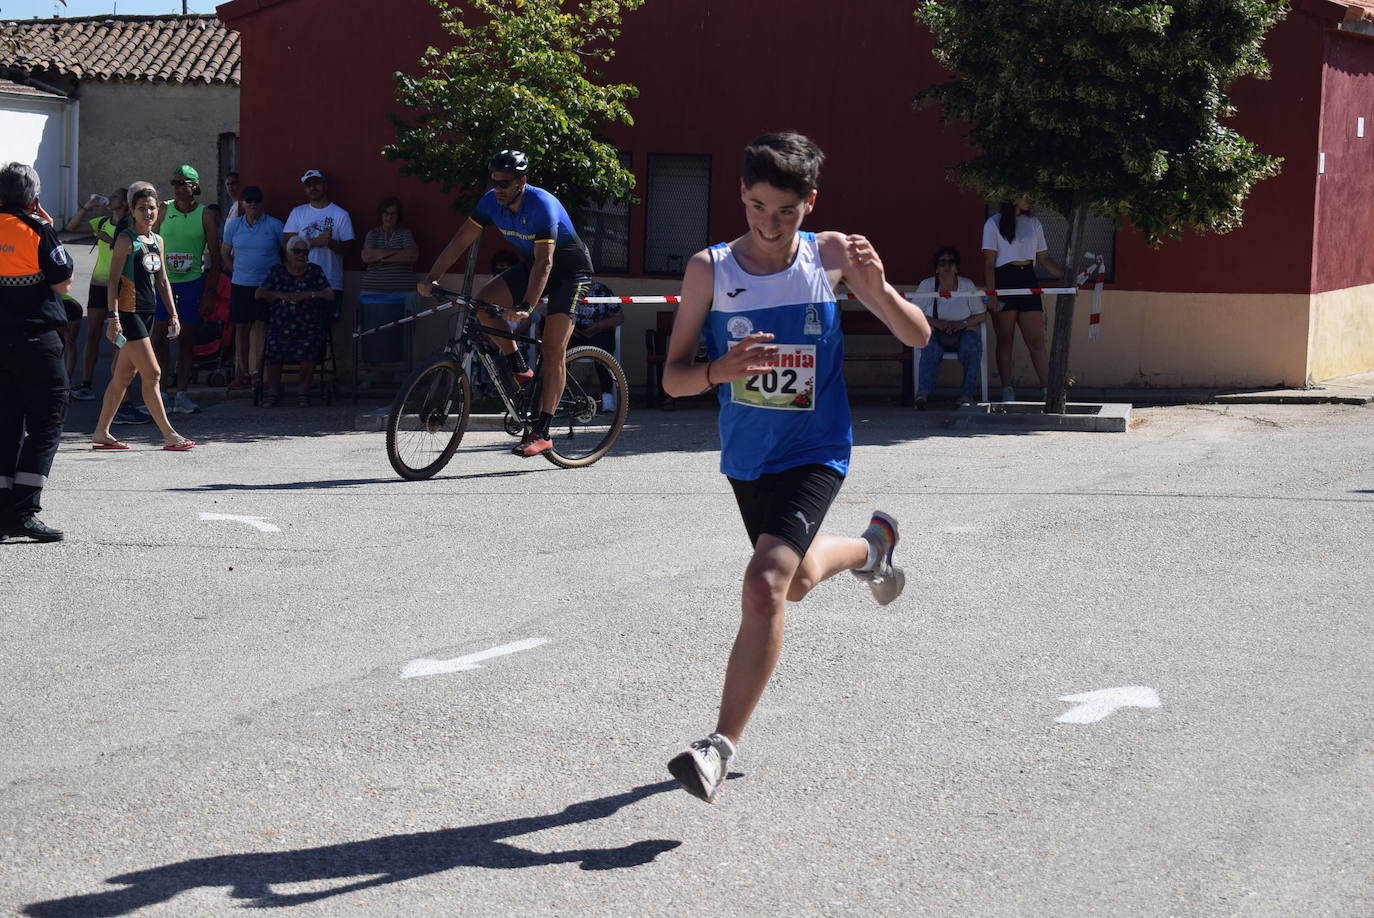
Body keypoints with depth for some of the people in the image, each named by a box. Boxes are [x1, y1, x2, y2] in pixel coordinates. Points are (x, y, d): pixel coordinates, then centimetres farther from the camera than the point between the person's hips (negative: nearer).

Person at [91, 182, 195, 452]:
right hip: (128, 312, -8)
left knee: (124, 376, 11)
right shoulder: (126, 240, -8)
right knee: (152, 373, -10)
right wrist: (113, 317, -18)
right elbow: (113, 281, -11)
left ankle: (101, 433, 18)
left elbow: (162, 281, 19)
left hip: (147, 312, 8)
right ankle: (169, 436, -9)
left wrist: (173, 314, 14)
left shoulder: (158, 241, 14)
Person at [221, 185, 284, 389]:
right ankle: (243, 373, 10)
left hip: (267, 285, -3)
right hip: (240, 284, 3)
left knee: (261, 327, -8)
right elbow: (225, 253, 18)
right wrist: (237, 271, 10)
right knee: (241, 328, 4)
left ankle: (259, 373, -7)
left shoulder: (274, 225, 0)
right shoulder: (234, 225, 8)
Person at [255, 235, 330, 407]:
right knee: (274, 350, -29)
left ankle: (304, 391, -12)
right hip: (280, 328, 0)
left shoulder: (314, 271, 14)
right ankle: (274, 390, -8)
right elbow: (260, 294, 7)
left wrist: (308, 295, -9)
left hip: (308, 329, 0)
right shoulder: (277, 271, 15)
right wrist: (282, 295, -7)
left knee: (307, 350, -31)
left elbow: (330, 295, 5)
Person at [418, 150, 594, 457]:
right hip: (531, 265, 7)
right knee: (483, 303, -16)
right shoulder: (492, 201, -11)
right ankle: (520, 370, 0)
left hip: (570, 272, -7)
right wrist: (431, 278, -20)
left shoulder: (542, 205, -31)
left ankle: (541, 433, -16)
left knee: (552, 349, -15)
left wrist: (526, 307, -47)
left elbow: (545, 262, -37)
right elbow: (461, 240, -9)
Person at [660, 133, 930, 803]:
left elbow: (917, 337, -6)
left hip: (815, 453, -4)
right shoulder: (710, 269, -9)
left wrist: (876, 288, -26)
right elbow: (672, 377, -7)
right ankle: (870, 547, 60)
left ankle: (722, 745, -14)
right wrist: (720, 370, -28)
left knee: (765, 586, -23)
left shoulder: (832, 256, -10)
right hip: (745, 455, 4)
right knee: (798, 581, 25)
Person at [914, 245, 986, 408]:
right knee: (931, 347, -35)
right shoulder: (926, 285, 0)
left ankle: (966, 394, -29)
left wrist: (961, 324, -15)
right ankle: (923, 393, -43)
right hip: (934, 333, -1)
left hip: (963, 333, 1)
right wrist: (937, 323, -19)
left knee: (972, 341, -32)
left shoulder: (967, 285, 3)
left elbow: (981, 315, 3)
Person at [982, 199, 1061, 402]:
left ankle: (1048, 389, -6)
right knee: (1005, 340, 0)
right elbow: (988, 262, -3)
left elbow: (1044, 258, 17)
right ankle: (1007, 390, 4)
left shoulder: (1033, 223, 16)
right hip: (1003, 282, -3)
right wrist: (991, 295, -12)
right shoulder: (994, 223, 3)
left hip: (1028, 281, 3)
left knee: (1037, 340, -3)